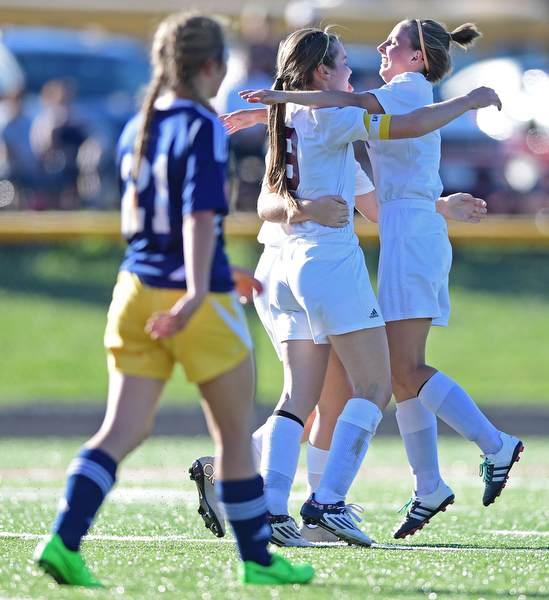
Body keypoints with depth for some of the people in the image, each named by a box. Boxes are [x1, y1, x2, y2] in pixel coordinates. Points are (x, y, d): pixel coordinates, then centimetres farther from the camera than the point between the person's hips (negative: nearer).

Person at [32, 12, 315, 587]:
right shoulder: (203, 129, -11)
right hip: (198, 303, -6)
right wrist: (198, 292, -31)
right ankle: (257, 559, 19)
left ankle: (63, 541, -16)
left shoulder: (134, 130, 12)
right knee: (235, 434, 9)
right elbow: (199, 215, -23)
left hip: (136, 290, 6)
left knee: (121, 431, 2)